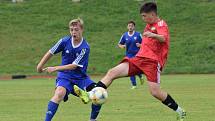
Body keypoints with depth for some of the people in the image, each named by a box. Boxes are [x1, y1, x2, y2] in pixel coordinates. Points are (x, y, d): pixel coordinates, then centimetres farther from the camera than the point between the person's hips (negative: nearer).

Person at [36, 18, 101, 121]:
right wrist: (40, 66, 14)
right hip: (65, 76, -1)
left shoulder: (85, 48, -15)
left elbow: (74, 66, -19)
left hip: (80, 77, 1)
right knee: (60, 93, -33)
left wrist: (55, 68, -23)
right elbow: (50, 53, 7)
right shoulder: (64, 41, -8)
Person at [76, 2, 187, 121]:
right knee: (112, 72, -9)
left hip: (153, 61, -8)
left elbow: (163, 38, -30)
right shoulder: (149, 25, 19)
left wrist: (153, 35, -49)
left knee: (155, 92, -19)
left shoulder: (161, 24, -7)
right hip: (139, 58, 8)